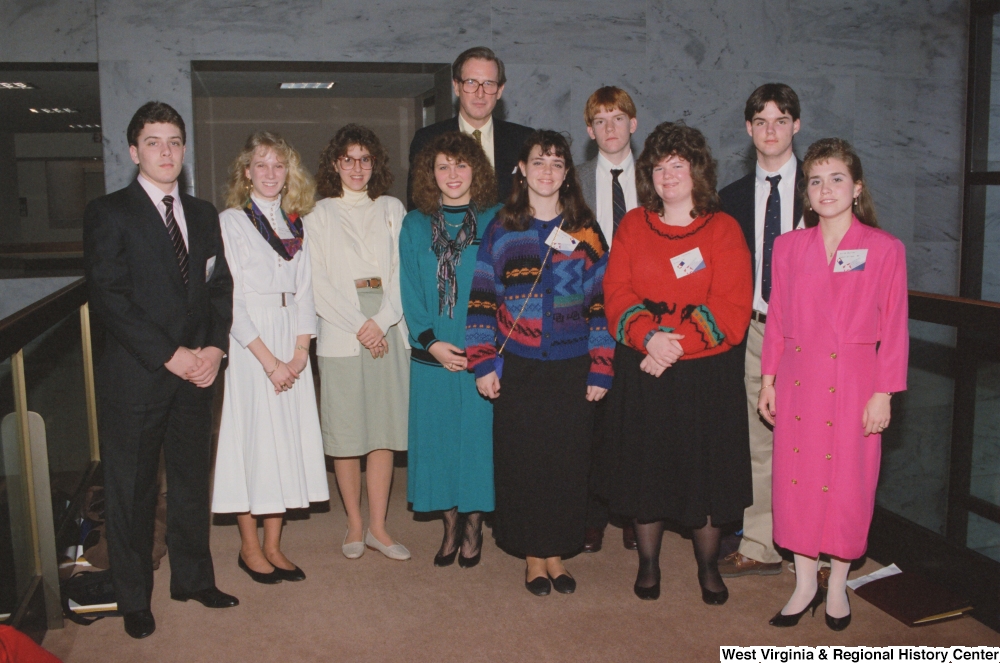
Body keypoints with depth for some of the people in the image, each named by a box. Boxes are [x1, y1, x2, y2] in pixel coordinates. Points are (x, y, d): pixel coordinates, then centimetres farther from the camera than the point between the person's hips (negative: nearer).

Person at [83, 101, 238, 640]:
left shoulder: (203, 214, 12)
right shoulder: (109, 212, -4)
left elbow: (220, 286, 10)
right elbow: (108, 298, -12)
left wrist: (214, 347, -6)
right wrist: (169, 355, -16)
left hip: (195, 372, 5)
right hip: (134, 375, -4)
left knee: (192, 481, 15)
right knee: (131, 489, 7)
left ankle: (193, 578, 32)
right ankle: (133, 599, 24)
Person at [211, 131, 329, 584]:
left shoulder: (294, 224, 12)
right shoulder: (231, 221, -3)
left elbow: (304, 290, 9)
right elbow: (231, 299, -9)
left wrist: (300, 351, -4)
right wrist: (269, 360, -13)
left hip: (291, 350, 5)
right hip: (249, 343, -5)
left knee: (287, 439, 6)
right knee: (252, 437, 0)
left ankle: (273, 546, 17)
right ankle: (250, 548, 14)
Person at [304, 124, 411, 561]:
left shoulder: (392, 210, 12)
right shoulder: (318, 215, 5)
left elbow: (402, 271, 4)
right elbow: (318, 283, -3)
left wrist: (382, 321, -10)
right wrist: (359, 326, -11)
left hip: (389, 332, 2)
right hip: (340, 335, -2)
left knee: (385, 428, 4)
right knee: (346, 433, 2)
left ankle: (378, 526, 13)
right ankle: (355, 524, 16)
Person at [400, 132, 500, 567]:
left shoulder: (495, 220, 1)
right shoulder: (415, 226, 8)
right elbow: (410, 293, 5)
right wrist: (431, 342, -7)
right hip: (432, 355, 2)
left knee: (477, 435, 4)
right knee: (438, 437, 8)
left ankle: (474, 527, 21)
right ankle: (451, 527, 24)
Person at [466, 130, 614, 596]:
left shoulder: (585, 232, 6)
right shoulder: (501, 230, 5)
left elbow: (602, 303, 4)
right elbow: (481, 299, 3)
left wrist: (601, 368, -2)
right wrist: (483, 363, -4)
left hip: (571, 369, 1)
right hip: (517, 369, 0)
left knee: (568, 460, 5)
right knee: (521, 461, 3)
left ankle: (556, 552, 22)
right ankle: (532, 556, 20)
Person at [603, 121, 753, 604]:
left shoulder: (723, 229, 1)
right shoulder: (632, 225, 8)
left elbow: (732, 307, -8)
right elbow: (617, 294, -1)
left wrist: (678, 344, -18)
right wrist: (648, 337, -19)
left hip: (706, 372, -1)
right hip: (641, 372, 2)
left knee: (707, 470, 7)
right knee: (645, 468, 9)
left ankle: (708, 567, 27)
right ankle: (648, 562, 28)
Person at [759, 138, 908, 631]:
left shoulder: (885, 249, -3)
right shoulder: (788, 247, 6)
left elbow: (894, 329, -4)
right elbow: (776, 319, 8)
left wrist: (883, 393, -7)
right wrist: (768, 379, 4)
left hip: (853, 382, -2)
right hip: (798, 379, 3)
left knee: (847, 484, 5)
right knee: (796, 480, 7)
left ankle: (837, 585, 24)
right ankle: (805, 584, 22)